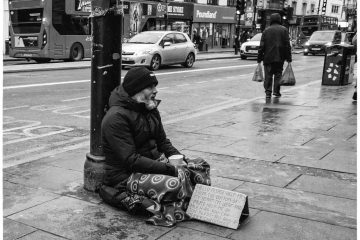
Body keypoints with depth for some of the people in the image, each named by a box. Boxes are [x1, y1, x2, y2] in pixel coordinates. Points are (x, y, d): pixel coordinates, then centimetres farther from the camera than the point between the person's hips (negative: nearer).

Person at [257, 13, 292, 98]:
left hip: (268, 57, 0)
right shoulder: (284, 30, 2)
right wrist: (288, 58, 1)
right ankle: (276, 91, 9)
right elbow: (287, 45, -2)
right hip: (279, 57, 0)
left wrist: (259, 58, 5)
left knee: (268, 75, 4)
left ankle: (268, 92, -3)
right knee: (278, 74, 10)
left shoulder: (266, 30, 4)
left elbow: (261, 46, 1)